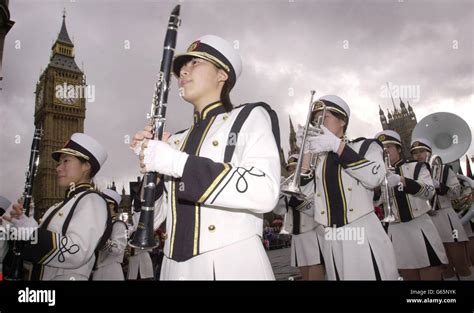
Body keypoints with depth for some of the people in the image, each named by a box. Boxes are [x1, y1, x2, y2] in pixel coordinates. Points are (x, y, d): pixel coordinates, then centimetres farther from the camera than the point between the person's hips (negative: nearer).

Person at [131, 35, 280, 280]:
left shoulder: (250, 117, -1)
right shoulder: (175, 141, 11)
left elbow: (265, 193, -18)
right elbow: (153, 219, 11)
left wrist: (179, 163, -19)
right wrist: (148, 163, -4)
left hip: (233, 265, -4)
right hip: (175, 267, 5)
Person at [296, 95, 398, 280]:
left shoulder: (366, 146, 4)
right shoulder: (316, 156, 12)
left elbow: (374, 178, -16)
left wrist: (337, 145, -16)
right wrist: (305, 152, -3)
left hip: (364, 235, -3)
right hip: (331, 240, 3)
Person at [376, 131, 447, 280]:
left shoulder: (416, 166, 3)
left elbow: (429, 192, -14)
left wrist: (401, 180, -30)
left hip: (420, 227, -2)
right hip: (396, 232, 2)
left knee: (430, 275, 0)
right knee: (409, 276, 11)